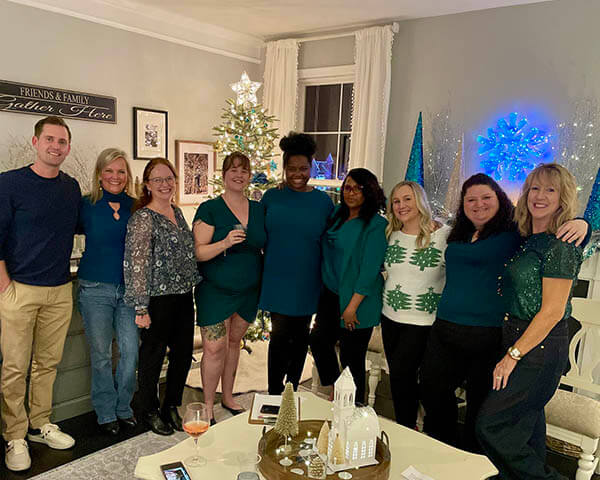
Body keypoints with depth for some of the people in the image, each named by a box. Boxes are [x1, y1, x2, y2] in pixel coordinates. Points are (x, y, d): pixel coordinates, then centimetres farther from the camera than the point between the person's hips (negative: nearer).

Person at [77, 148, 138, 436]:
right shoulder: (87, 205, 0)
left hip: (129, 288, 2)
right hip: (95, 288, -2)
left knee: (131, 351, 4)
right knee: (101, 354, 7)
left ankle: (124, 408, 25)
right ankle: (106, 413, 24)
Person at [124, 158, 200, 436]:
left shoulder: (177, 212, 11)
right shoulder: (142, 218, -13)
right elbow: (136, 264, -16)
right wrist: (141, 308, -18)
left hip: (184, 296, 7)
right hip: (158, 298, -7)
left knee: (184, 353, 14)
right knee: (153, 356, 7)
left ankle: (171, 407, 33)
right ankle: (149, 412, 28)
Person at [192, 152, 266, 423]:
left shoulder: (259, 210, 6)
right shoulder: (210, 209, -8)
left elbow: (266, 246, 15)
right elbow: (198, 252, -13)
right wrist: (225, 243, -29)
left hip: (249, 291, 4)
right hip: (215, 291, -4)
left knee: (234, 342, 16)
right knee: (214, 348, -5)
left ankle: (228, 396, 34)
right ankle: (208, 406, 14)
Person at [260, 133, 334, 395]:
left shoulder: (323, 201, 0)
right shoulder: (271, 196, 1)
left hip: (307, 282, 1)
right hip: (277, 281, -1)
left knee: (300, 335, 13)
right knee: (279, 335, -1)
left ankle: (292, 391, 31)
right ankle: (274, 395, 14)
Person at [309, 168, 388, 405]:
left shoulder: (376, 225, -15)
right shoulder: (338, 214, 7)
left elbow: (370, 269, -17)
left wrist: (352, 306, -17)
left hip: (357, 300, -7)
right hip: (331, 294, 8)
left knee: (351, 357, 2)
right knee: (319, 340, 17)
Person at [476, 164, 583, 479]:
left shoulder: (560, 246, -16)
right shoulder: (528, 241, 10)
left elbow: (552, 312, -19)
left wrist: (512, 356, -17)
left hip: (540, 350, -9)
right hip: (520, 342, 9)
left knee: (491, 425, -5)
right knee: (526, 424, 18)